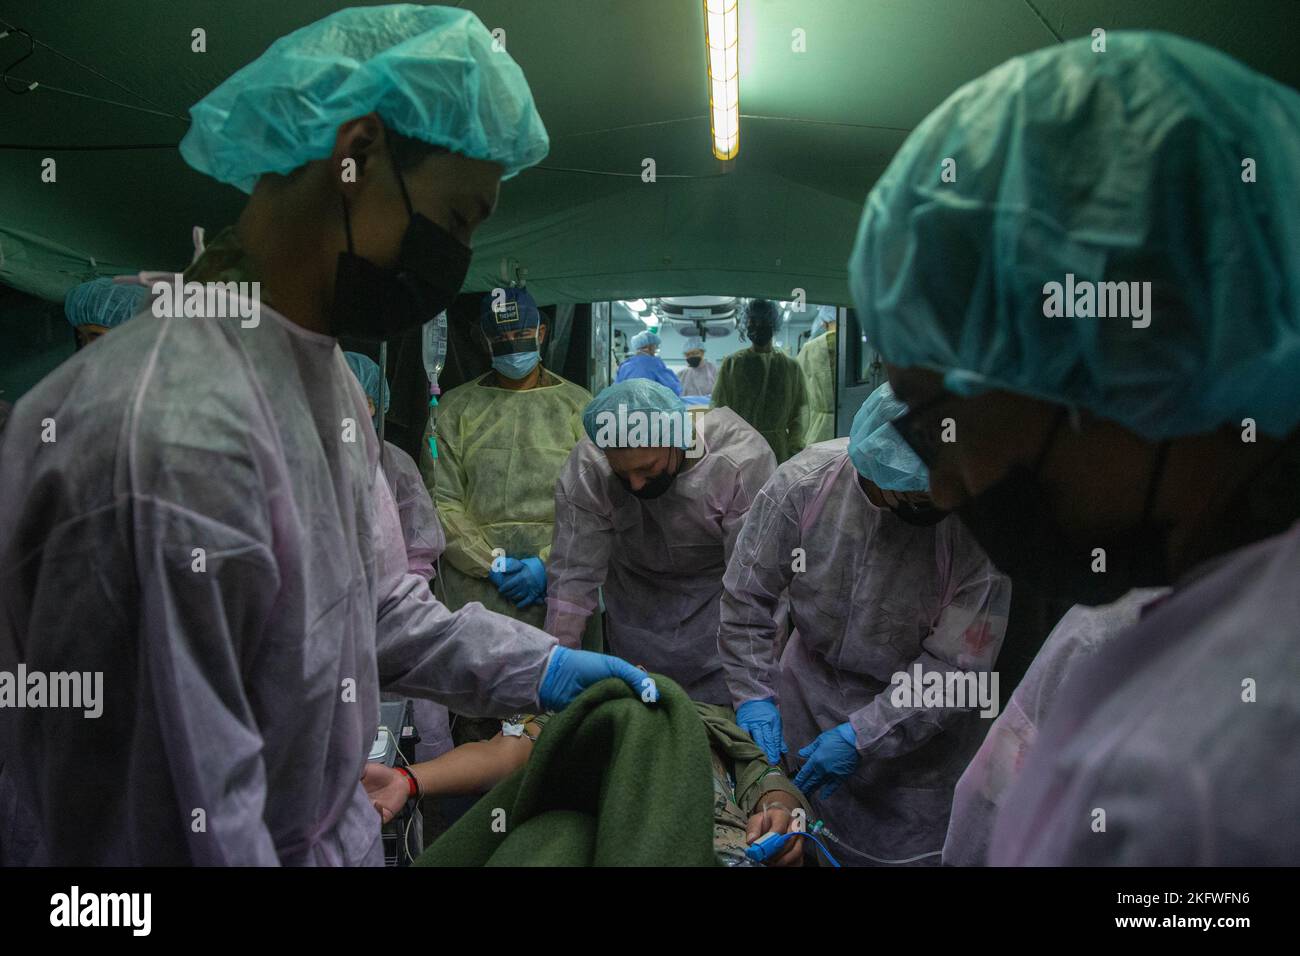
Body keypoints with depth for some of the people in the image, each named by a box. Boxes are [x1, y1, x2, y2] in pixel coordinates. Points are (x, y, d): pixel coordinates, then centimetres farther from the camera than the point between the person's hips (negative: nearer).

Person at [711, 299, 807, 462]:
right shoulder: (732, 363, 5)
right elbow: (720, 410, 5)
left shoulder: (790, 366, 7)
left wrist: (795, 451, -1)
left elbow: (797, 414, 7)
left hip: (778, 448, 1)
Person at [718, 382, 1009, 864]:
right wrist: (753, 694, -16)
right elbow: (745, 596, -10)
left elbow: (955, 665, -22)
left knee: (909, 845, 11)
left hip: (919, 720, -2)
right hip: (811, 688, 3)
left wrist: (862, 736, -23)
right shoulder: (803, 482, -22)